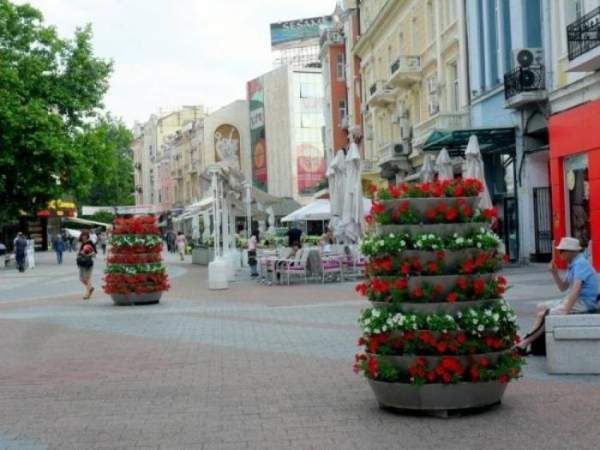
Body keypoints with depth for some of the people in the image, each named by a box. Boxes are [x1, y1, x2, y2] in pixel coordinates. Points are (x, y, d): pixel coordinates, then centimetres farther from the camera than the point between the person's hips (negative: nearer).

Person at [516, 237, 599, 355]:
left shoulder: (580, 263, -17)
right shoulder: (572, 264, 14)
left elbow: (576, 289, -27)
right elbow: (563, 288, 18)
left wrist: (565, 311, -30)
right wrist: (554, 273, 2)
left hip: (585, 302, -10)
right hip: (577, 299, 10)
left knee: (544, 314, -18)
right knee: (541, 307, 8)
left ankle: (525, 343, -8)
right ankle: (528, 342, -3)